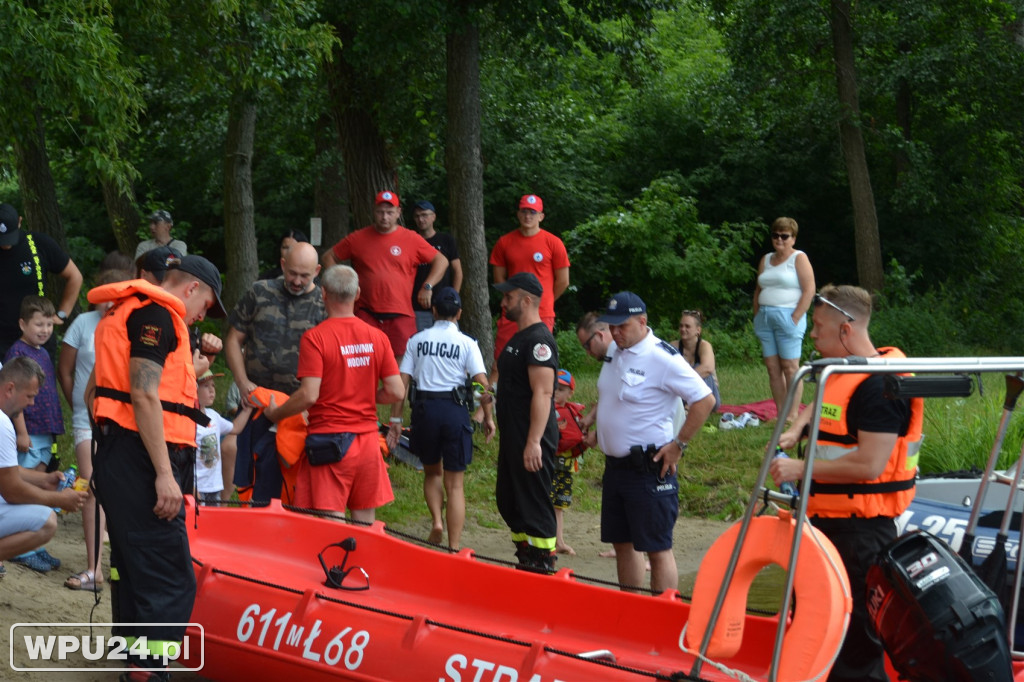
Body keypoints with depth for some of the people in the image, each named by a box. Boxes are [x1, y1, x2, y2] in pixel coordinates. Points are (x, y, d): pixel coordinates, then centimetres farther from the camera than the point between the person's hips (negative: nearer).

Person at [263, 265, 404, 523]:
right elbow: (396, 392, 2)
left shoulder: (315, 337, -11)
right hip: (368, 440, 5)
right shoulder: (377, 337, 3)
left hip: (330, 440, -5)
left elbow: (309, 395, -16)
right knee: (365, 524, 11)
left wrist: (274, 414, 0)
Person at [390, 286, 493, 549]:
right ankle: (454, 548, 0)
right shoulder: (466, 343, 1)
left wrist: (396, 419, 6)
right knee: (454, 484, 4)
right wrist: (488, 417, 6)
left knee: (432, 472, 24)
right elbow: (483, 384, -7)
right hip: (455, 409, -1)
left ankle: (436, 521, 2)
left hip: (424, 408, 1)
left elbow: (402, 382, 2)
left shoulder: (417, 340, 7)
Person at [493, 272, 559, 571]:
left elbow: (543, 393, -23)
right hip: (513, 438, 11)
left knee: (534, 504, -6)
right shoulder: (519, 338, 17)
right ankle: (525, 561, 24)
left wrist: (533, 442, -28)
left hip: (532, 441, -11)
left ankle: (542, 565, -1)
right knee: (508, 501, 16)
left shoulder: (538, 340, -16)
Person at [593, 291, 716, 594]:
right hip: (614, 466, 9)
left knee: (657, 547, -4)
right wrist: (596, 428, 15)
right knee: (623, 543, 14)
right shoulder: (614, 351, 9)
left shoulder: (662, 358, -17)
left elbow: (705, 400, -19)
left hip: (648, 468, -9)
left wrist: (678, 445, -16)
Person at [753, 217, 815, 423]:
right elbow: (758, 290, 22)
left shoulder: (799, 258, -2)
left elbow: (809, 290, -9)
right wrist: (757, 315, 10)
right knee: (772, 368, 4)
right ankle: (780, 414, 7)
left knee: (789, 367, -8)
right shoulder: (766, 260, 17)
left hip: (787, 316, -7)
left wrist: (795, 319, -15)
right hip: (765, 319, 7)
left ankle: (792, 416, -8)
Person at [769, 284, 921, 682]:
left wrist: (801, 468, -20)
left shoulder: (880, 385, -19)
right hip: (829, 516, 11)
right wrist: (795, 431, 11)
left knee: (855, 628, -6)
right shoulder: (841, 373, 12)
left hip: (862, 529, -11)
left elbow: (869, 465, -26)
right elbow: (820, 408, 33)